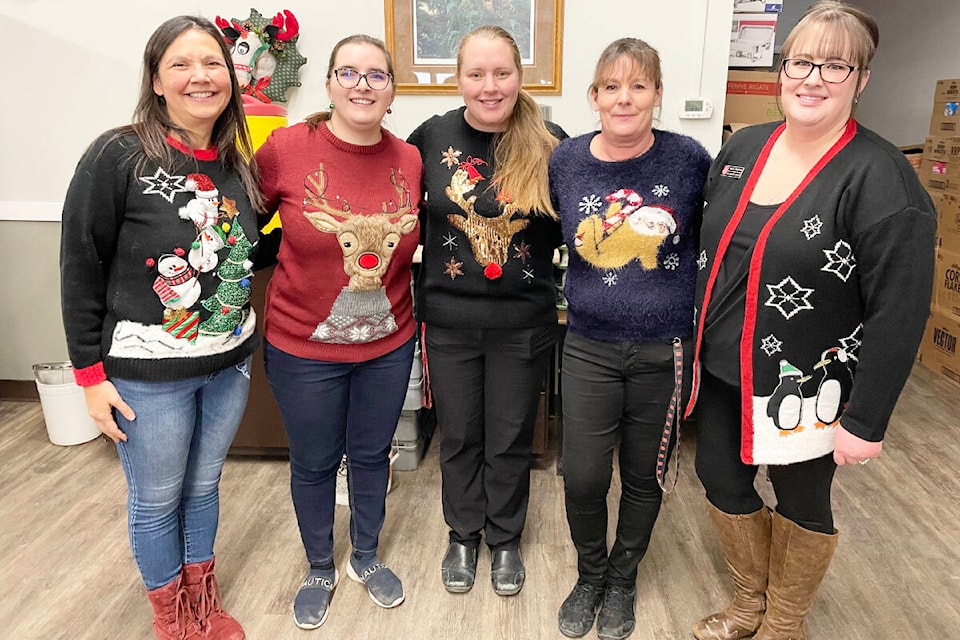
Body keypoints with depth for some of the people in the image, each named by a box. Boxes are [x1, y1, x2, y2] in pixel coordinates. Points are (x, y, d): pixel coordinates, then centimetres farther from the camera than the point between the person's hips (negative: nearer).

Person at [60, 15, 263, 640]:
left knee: (204, 487, 21)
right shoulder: (118, 156, -14)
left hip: (230, 363, 5)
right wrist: (91, 373, -10)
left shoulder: (239, 162, 2)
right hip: (147, 375, -4)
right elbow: (81, 271, -10)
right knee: (156, 500, 14)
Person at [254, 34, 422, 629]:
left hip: (388, 343, 3)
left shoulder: (410, 160, -4)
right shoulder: (286, 147, -13)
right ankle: (320, 568, 44)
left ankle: (367, 556, 47)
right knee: (314, 463, 16)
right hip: (304, 346, -2)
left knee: (372, 454, 20)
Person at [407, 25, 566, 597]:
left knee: (511, 439, 15)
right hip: (448, 319, 1)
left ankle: (505, 539, 39)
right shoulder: (432, 137, -4)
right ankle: (463, 535, 40)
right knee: (459, 437, 16)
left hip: (524, 321, -1)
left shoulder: (550, 143, -7)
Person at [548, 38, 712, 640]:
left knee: (644, 476, 15)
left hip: (664, 351, -1)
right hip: (589, 347, 1)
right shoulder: (566, 160, -2)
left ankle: (623, 579, 41)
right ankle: (590, 575, 35)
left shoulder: (689, 159, -8)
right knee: (582, 478, 3)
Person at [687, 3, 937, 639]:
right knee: (721, 480, 17)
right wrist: (696, 342, 13)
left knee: (802, 502, 15)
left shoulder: (881, 177, -17)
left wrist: (866, 421, -16)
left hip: (803, 388, -5)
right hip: (722, 371, 6)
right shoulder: (742, 148, 1)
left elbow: (899, 313, -17)